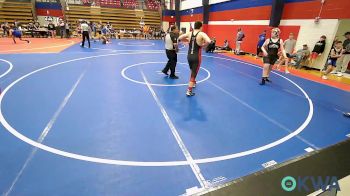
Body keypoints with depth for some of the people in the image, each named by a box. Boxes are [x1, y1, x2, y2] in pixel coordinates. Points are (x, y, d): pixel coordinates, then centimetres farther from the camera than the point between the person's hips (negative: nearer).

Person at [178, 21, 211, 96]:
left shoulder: (189, 33, 2)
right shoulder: (202, 34, -12)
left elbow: (180, 38, 10)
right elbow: (208, 41, -29)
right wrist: (203, 45, -11)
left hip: (189, 56, 5)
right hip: (196, 57, -5)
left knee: (193, 71, 28)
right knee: (194, 73, 3)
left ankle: (193, 83, 48)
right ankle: (189, 91, 1)